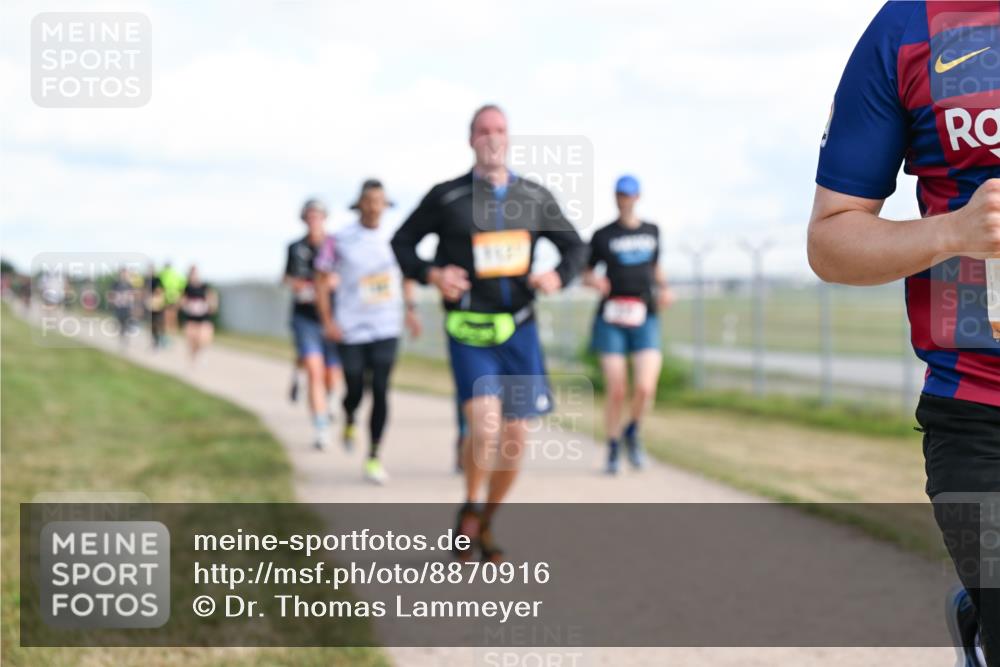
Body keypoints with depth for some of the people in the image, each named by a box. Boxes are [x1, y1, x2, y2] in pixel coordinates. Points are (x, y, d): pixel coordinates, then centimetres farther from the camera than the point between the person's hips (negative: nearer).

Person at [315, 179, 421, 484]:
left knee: (380, 391, -7)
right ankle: (349, 421, 39)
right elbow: (321, 279, 1)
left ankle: (373, 457, 1)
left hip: (386, 329, 1)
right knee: (355, 391, 3)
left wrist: (410, 310, 11)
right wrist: (327, 321, -6)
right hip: (350, 330, -1)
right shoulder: (341, 240, -5)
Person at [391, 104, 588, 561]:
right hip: (469, 332, -3)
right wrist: (431, 274, -12)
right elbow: (402, 242, 8)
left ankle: (486, 525, 26)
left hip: (518, 330, 4)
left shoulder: (535, 198, 6)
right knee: (485, 428, -21)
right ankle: (469, 509, 6)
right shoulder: (446, 198, -3)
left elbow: (574, 245, 16)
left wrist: (560, 275, -6)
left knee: (514, 438, 4)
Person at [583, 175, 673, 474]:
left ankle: (632, 431, 16)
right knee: (616, 391, -7)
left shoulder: (652, 231, 13)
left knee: (645, 389, -14)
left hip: (645, 318, 2)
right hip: (611, 320, -1)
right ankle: (613, 448, 15)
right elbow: (585, 274, 11)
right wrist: (594, 281, -12)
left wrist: (664, 289, 7)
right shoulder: (602, 235, 4)